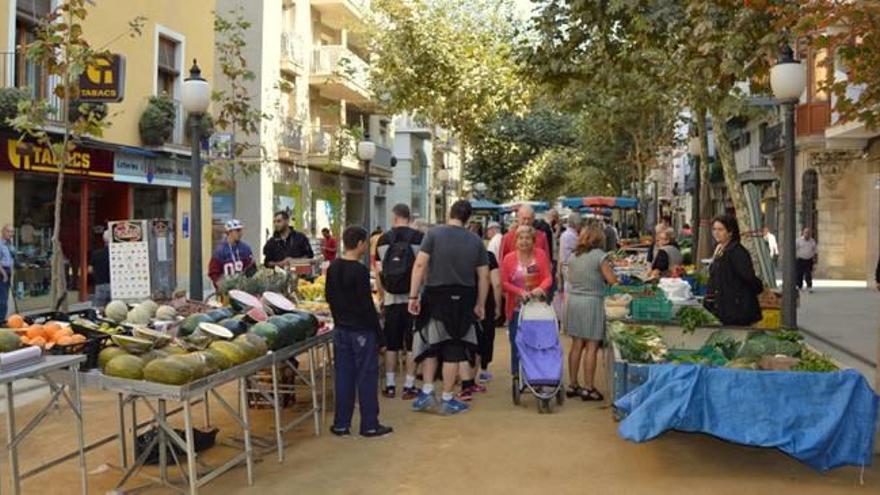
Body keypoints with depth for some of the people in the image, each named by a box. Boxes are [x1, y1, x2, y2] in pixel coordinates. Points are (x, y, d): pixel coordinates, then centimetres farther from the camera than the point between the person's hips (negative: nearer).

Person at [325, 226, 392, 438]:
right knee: (367, 377, 2)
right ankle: (369, 425, 8)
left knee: (343, 376, 12)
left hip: (340, 330, 7)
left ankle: (341, 424, 16)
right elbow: (367, 305, -16)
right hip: (362, 330, -7)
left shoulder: (333, 268, 6)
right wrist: (378, 331, -9)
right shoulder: (360, 271, -17)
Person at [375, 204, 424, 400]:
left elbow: (378, 273, 5)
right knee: (412, 345, 5)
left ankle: (390, 385, 15)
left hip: (391, 299, 2)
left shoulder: (383, 240, 2)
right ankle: (409, 386, 8)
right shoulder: (419, 238, -5)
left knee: (391, 344, 10)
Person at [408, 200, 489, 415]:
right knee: (454, 348, 8)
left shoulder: (434, 233, -3)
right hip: (462, 299, 1)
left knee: (430, 344, 15)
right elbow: (484, 276, 4)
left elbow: (420, 265, -11)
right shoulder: (476, 241, 4)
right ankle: (447, 399, 15)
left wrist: (414, 296, -8)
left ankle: (427, 392, 11)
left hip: (435, 296, -1)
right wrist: (480, 305, 14)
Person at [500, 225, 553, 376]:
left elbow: (548, 277, -1)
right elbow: (504, 283, -2)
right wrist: (520, 291, -18)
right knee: (517, 343, 4)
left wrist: (540, 288, -22)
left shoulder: (540, 255, 2)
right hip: (516, 308, 0)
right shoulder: (509, 259, 1)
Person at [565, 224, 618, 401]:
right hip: (592, 302, -6)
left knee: (576, 345, 12)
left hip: (573, 300, 6)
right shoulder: (599, 255, -9)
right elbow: (612, 280, -9)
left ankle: (573, 385, 18)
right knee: (591, 347, 0)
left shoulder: (573, 257, 8)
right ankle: (588, 388, 3)